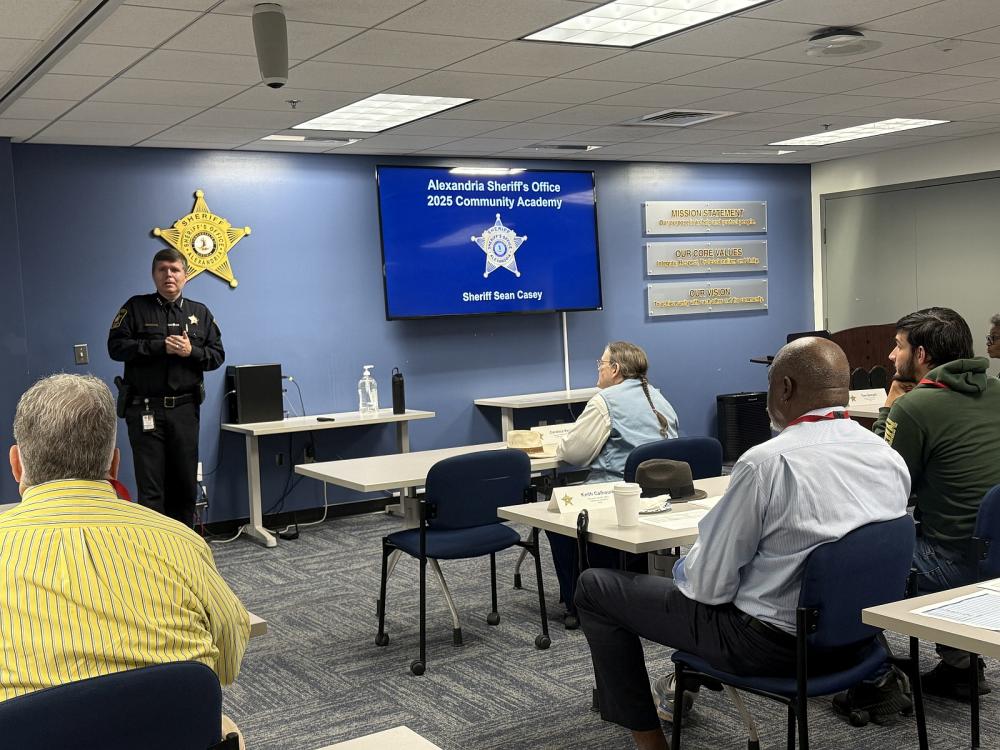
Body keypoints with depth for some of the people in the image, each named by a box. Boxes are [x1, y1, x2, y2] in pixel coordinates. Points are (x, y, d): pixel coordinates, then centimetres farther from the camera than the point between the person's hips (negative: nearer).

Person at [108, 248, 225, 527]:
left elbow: (218, 355, 9)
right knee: (150, 488, -4)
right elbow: (116, 346, -5)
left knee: (185, 483, 9)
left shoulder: (200, 313, 13)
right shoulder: (136, 307, 5)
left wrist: (191, 351, -11)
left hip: (185, 409, 3)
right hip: (145, 409, -3)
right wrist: (161, 347, -13)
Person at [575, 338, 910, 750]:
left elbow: (710, 583, -19)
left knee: (595, 587, 6)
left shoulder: (766, 461, -25)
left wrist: (683, 570, 6)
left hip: (772, 642, -7)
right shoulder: (891, 459, -5)